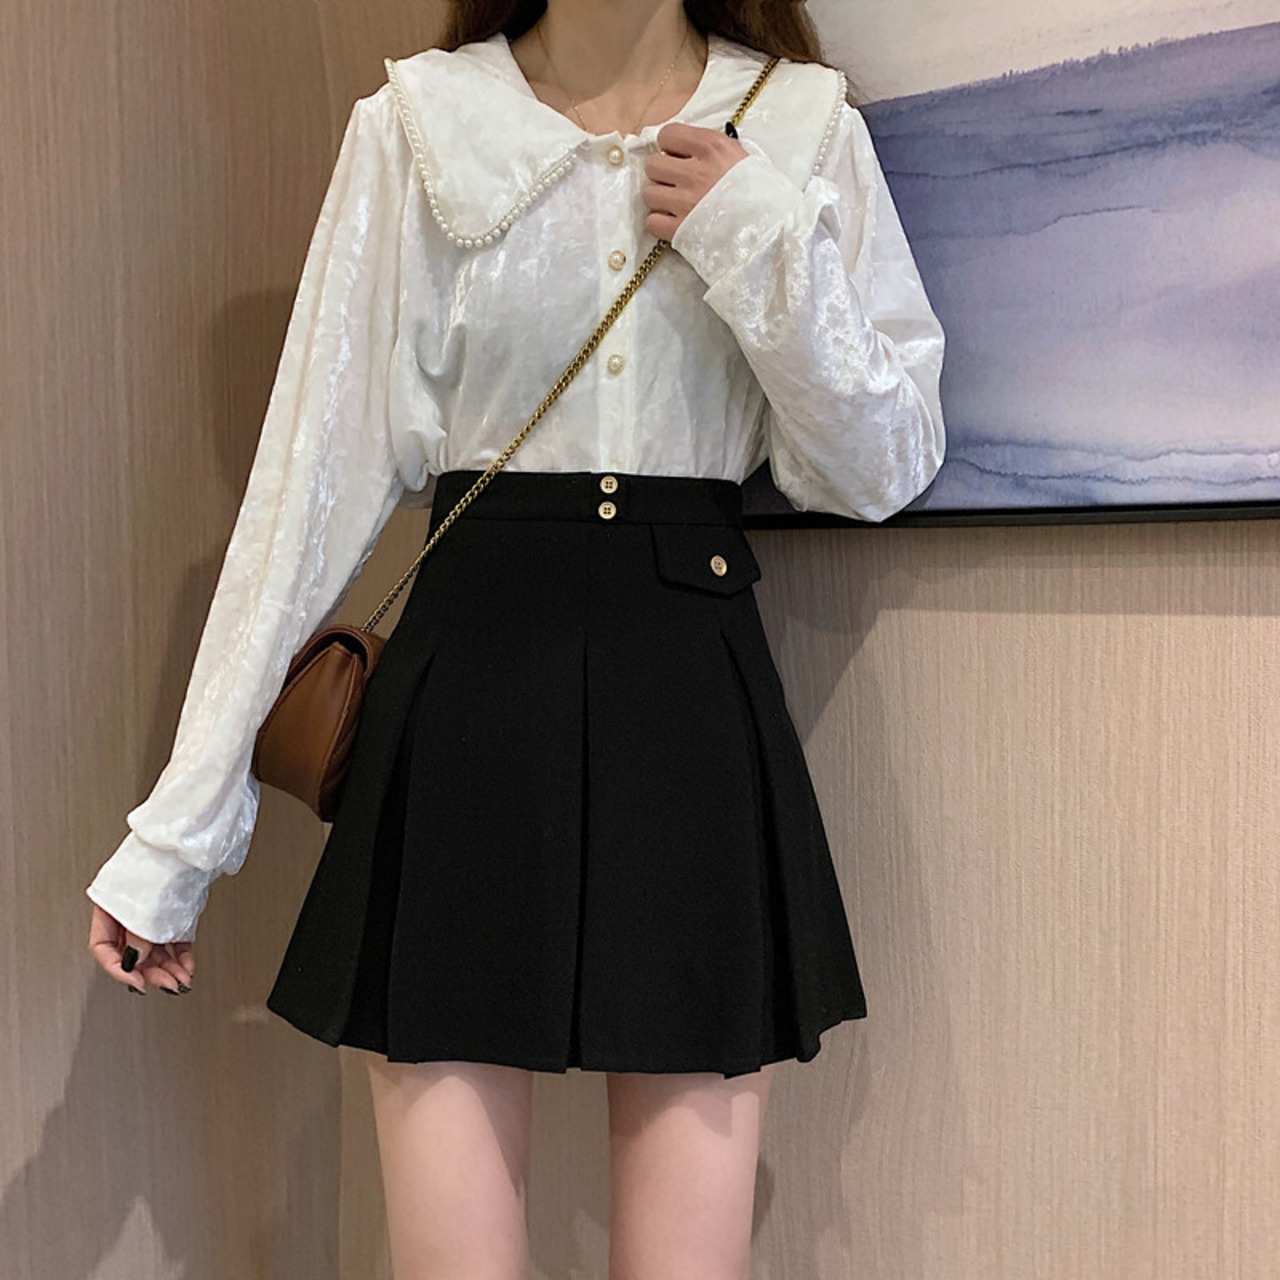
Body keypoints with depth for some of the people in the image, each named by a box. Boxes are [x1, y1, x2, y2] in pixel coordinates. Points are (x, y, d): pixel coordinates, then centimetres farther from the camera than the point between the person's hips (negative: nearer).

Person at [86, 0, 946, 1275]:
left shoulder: (804, 124, 7)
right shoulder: (417, 125, 4)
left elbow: (881, 470, 6)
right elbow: (317, 472, 1)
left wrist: (760, 239, -8)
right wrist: (176, 830, 0)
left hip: (698, 702, 1)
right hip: (471, 689, -1)